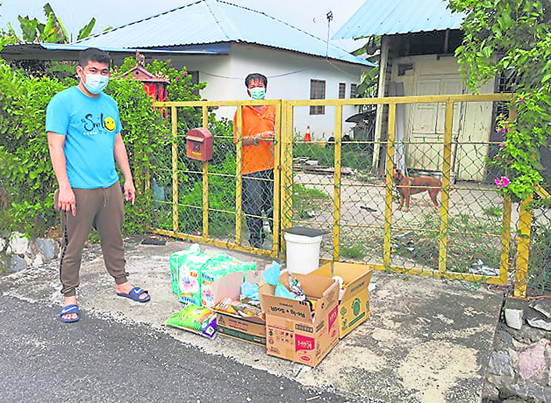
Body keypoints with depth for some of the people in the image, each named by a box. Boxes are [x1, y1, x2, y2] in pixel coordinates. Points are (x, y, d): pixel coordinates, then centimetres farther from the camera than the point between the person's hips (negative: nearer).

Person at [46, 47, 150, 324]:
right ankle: (69, 296, 19)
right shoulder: (63, 102, -5)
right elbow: (55, 146, -10)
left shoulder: (110, 104, 14)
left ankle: (121, 283, 31)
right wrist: (64, 187, -16)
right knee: (73, 244, 3)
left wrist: (128, 179, 15)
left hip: (111, 186, 6)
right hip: (79, 189, -5)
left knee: (114, 238, 15)